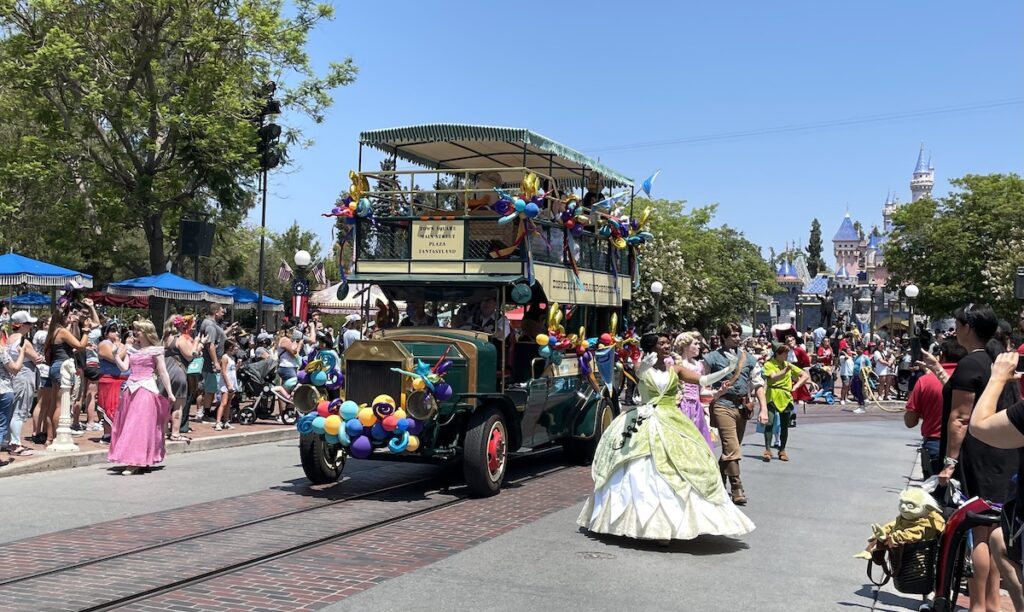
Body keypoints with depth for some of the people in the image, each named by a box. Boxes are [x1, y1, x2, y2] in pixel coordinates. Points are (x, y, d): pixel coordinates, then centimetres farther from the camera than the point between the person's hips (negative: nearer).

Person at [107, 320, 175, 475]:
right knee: (127, 426, 7)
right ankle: (132, 460, 14)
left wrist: (170, 393, -5)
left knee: (140, 425, -8)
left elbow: (163, 373, -4)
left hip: (146, 389, -7)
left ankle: (136, 463, -7)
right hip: (131, 389, 7)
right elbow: (124, 367, 5)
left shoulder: (155, 350, -3)